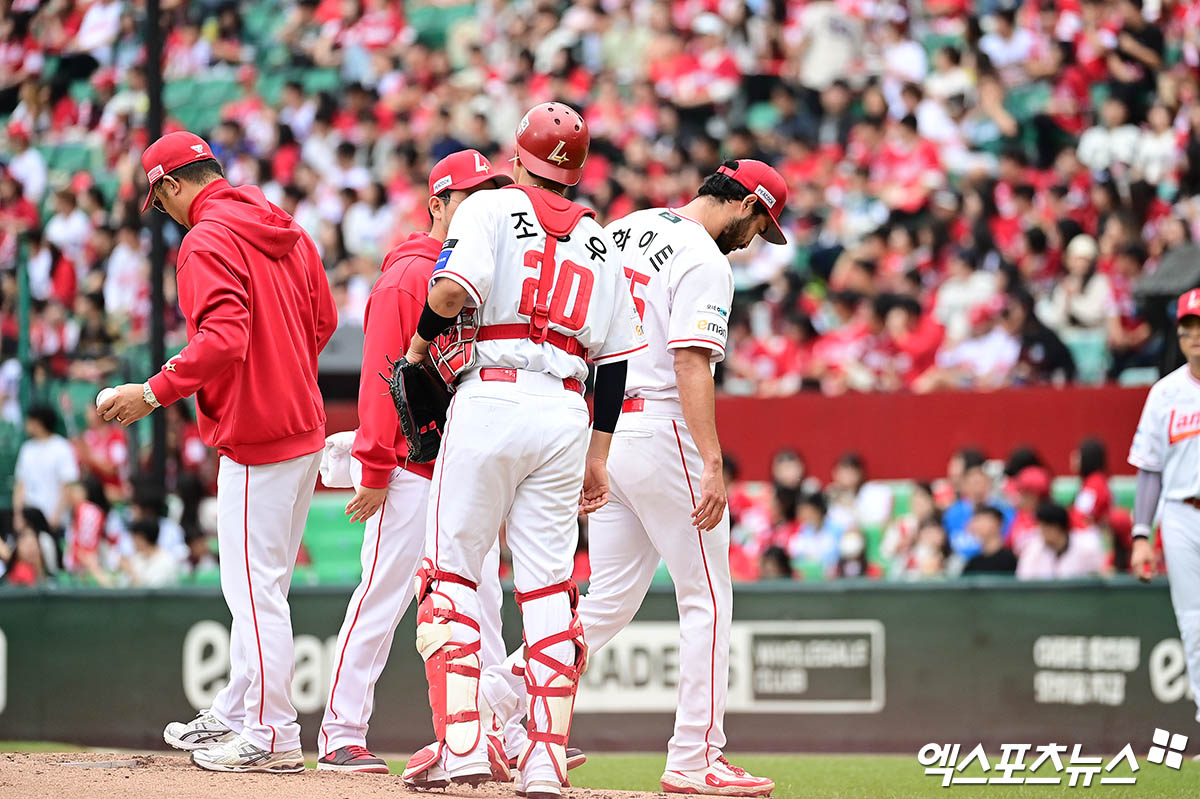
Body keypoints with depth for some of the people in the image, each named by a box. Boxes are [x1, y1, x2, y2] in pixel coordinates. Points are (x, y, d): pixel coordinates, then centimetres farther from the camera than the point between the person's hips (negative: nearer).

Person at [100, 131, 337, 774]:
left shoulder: (209, 241, -14)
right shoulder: (286, 231, 13)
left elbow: (223, 339, -26)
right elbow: (323, 320, 18)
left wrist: (155, 392, -20)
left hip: (254, 436, -10)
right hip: (304, 425, 10)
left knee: (254, 586, -5)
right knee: (261, 583, 16)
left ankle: (271, 734, -3)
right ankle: (233, 717, 25)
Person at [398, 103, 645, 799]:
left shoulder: (491, 207, 2)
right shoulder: (600, 240, 17)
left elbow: (455, 290, -15)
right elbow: (613, 357, 14)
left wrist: (422, 338, 5)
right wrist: (598, 453, 17)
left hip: (491, 397, -4)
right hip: (567, 413, 4)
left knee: (452, 572, 1)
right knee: (549, 586, 5)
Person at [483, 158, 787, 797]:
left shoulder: (622, 232, 13)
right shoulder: (705, 262, -12)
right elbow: (691, 364, -22)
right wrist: (712, 464, -26)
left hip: (604, 431, 8)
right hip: (664, 431, -8)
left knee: (610, 601, 11)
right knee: (707, 598, 1)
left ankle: (489, 701, 2)